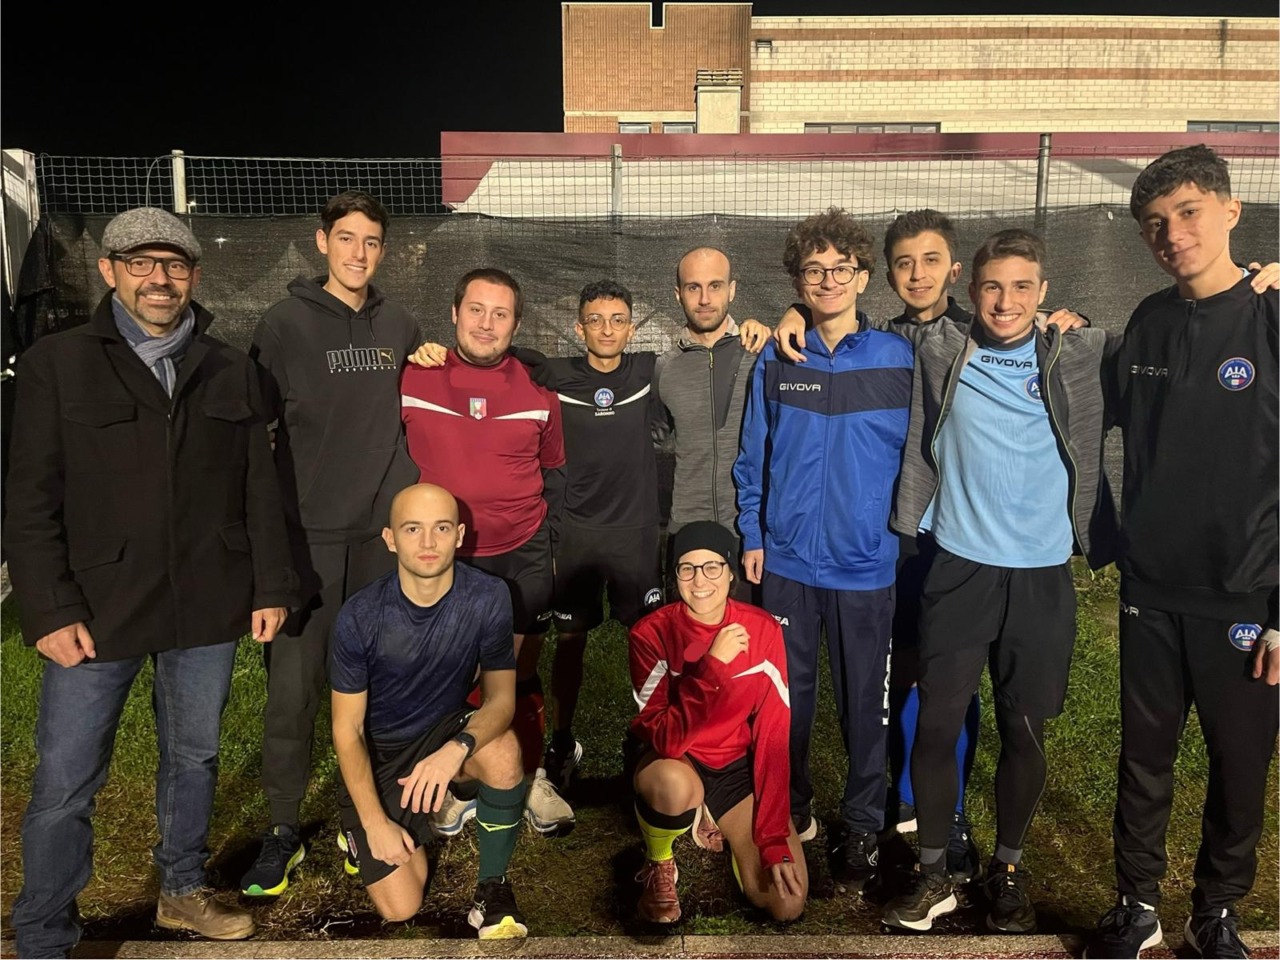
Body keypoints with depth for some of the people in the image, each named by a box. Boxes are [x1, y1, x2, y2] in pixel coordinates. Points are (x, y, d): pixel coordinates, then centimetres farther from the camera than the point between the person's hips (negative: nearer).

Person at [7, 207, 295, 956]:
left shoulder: (231, 370, 7)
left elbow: (260, 491, 8)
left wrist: (272, 587, 4)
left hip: (208, 608, 3)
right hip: (98, 609, -2)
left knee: (195, 756, 17)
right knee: (65, 785, 3)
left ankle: (184, 891, 37)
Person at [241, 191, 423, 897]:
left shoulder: (398, 326, 10)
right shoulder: (284, 325, -3)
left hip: (384, 532, 4)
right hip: (307, 534, -3)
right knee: (292, 688, -1)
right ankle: (283, 831, 17)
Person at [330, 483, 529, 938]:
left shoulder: (487, 597, -20)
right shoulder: (360, 616, -22)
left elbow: (501, 697, -16)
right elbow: (347, 729, -12)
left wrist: (457, 749, -36)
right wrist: (375, 822, -15)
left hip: (445, 731, 1)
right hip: (377, 754, -1)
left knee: (502, 751, -33)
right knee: (401, 909, -8)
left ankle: (493, 887, -8)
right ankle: (361, 831, 25)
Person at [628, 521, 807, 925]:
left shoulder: (762, 629, -13)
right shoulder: (652, 633, -19)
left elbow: (773, 737, -12)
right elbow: (664, 739, -29)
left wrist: (774, 840, -16)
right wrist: (713, 665, -38)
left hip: (737, 768, 3)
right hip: (674, 764, -2)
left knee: (786, 902, -11)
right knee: (676, 785, -39)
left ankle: (717, 827, 19)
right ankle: (658, 865, -4)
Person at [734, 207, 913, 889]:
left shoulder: (898, 359, -1)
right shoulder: (775, 361, 2)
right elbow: (752, 456, 6)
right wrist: (752, 535, 3)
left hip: (866, 563, -1)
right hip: (788, 559, 1)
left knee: (863, 700, 9)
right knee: (787, 695, 13)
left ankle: (861, 826, 28)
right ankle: (790, 810, 34)